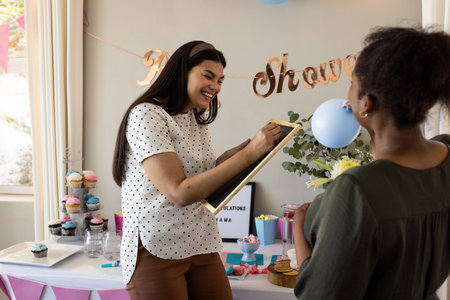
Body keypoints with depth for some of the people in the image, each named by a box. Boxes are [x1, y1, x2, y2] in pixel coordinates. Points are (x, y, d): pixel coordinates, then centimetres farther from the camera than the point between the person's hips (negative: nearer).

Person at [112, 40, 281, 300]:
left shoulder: (198, 120, 12)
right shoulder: (146, 115, -13)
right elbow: (179, 193, -22)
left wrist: (238, 152, -4)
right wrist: (249, 153, -22)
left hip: (203, 246, 7)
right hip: (157, 249, -7)